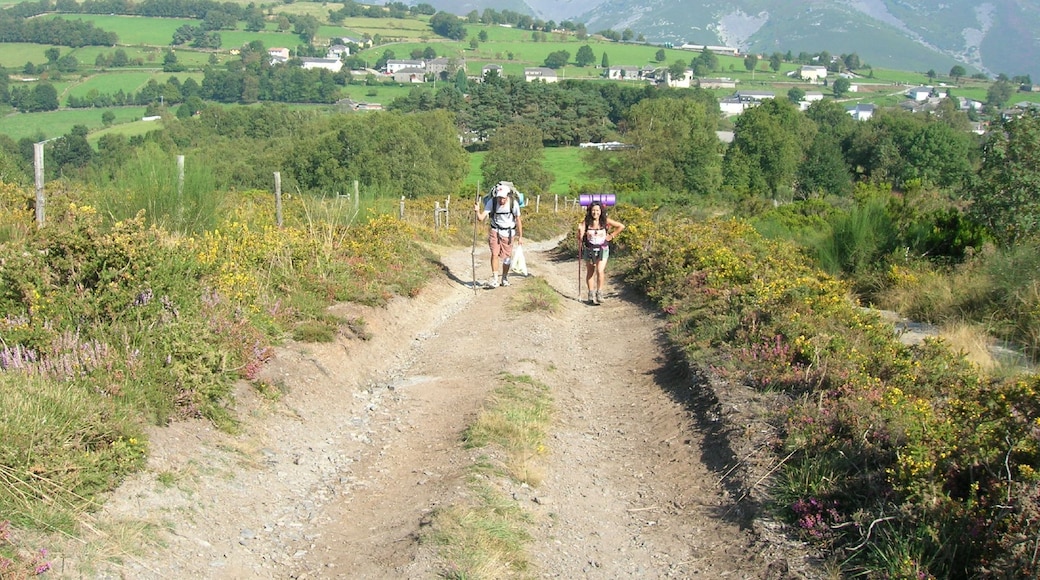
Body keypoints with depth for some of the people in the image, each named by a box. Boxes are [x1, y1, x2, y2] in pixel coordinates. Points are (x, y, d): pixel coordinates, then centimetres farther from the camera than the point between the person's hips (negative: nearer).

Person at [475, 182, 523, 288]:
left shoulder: (513, 203, -18)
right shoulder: (492, 202, -18)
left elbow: (518, 220, -5)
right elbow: (481, 218, -23)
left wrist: (520, 236, 1)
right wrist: (477, 211, -44)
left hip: (508, 233, 0)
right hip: (495, 231, 0)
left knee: (507, 257, 5)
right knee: (495, 254, -15)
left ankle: (505, 278, 25)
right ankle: (494, 279, -15)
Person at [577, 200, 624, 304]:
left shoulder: (605, 221, -10)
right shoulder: (586, 222, -10)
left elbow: (621, 226, 0)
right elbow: (580, 238, -15)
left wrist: (612, 236, -2)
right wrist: (580, 230, -33)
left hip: (603, 250, -2)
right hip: (589, 250, 2)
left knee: (600, 271, -17)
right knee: (590, 273, 12)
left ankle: (599, 292, -2)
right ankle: (591, 294, 24)